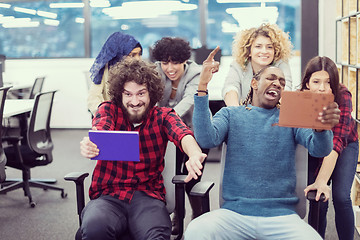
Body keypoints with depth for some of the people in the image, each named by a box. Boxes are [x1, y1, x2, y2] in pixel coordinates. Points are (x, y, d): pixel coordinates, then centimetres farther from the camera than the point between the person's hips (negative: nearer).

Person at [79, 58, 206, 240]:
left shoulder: (163, 116, 6)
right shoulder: (108, 109, 7)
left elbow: (182, 134, -16)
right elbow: (100, 129, -17)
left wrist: (195, 154, -42)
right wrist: (89, 144, -44)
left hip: (147, 196, -1)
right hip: (108, 195, 1)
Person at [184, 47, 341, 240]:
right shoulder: (230, 114, 13)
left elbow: (319, 149, -3)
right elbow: (207, 139, -8)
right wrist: (203, 86, -15)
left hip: (281, 214, 1)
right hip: (234, 212, -1)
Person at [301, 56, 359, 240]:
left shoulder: (342, 97, -31)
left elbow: (337, 141, -40)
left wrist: (322, 181, -49)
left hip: (345, 147, -1)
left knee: (341, 197, -18)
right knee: (318, 199, -11)